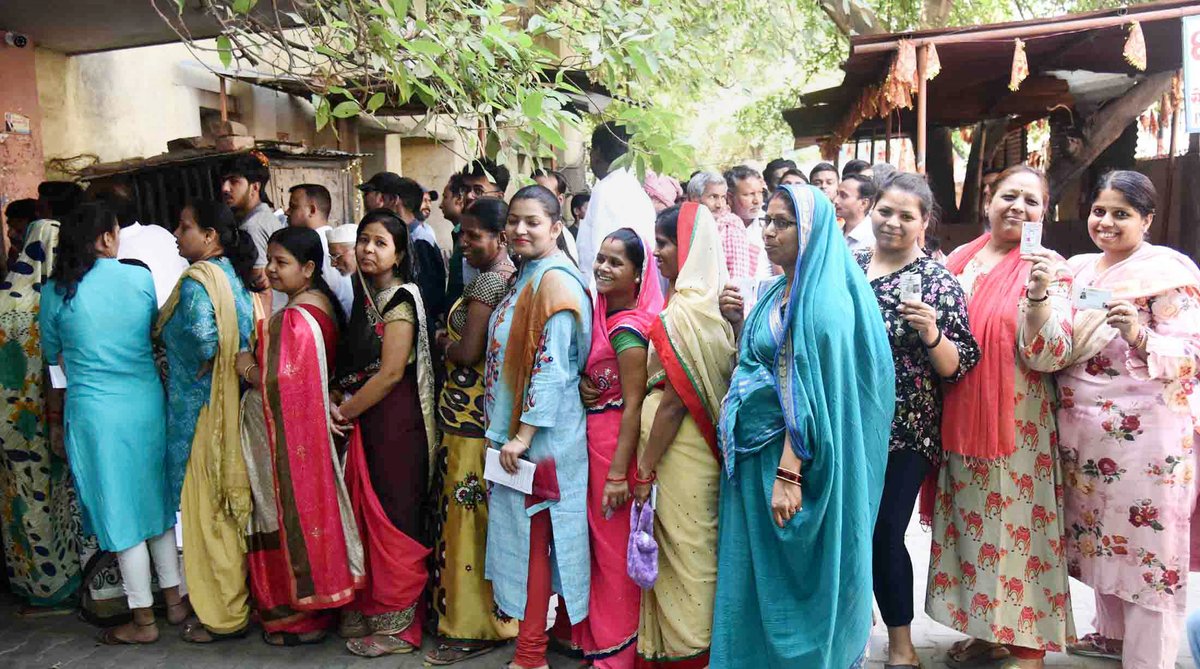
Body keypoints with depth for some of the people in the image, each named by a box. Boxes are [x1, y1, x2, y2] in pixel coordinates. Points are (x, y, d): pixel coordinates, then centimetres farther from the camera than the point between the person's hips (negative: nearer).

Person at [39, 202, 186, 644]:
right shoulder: (141, 279, -4)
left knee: (120, 512, 6)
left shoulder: (56, 291, -7)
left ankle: (143, 619, 16)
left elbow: (52, 353, 8)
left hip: (95, 410, -2)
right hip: (146, 403, 3)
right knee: (156, 500, 17)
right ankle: (174, 599, 27)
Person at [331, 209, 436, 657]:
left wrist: (344, 412, -9)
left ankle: (397, 624, 12)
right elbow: (353, 364, 16)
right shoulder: (366, 296, 14)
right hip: (365, 420, 8)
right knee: (367, 513, 13)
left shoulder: (399, 299, -11)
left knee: (393, 518, 0)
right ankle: (370, 608, 27)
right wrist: (341, 406, 0)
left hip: (395, 421, -8)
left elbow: (391, 372, -17)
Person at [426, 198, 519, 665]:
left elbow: (467, 352, -19)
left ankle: (474, 627, 10)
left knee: (468, 515, 0)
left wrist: (442, 342, -1)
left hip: (470, 413, -9)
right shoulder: (511, 277, 12)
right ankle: (494, 615, 27)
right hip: (489, 411, 9)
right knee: (485, 514, 16)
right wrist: (454, 340, 5)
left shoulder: (489, 280, -15)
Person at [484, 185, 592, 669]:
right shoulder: (526, 277, 13)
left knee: (532, 537, -1)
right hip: (514, 430, 9)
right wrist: (506, 432, 16)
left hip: (541, 435, -9)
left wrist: (523, 435, -21)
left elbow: (552, 366, -22)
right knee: (520, 532, 16)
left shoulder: (555, 280, -16)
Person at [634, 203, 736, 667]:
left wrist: (644, 470, -13)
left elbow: (673, 401, -20)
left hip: (678, 449, -9)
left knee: (681, 550, 3)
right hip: (704, 440, 9)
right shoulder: (713, 302, 7)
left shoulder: (685, 310, -19)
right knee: (696, 547, 17)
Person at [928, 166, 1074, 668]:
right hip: (957, 420, 5)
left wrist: (1040, 293, -29)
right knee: (970, 523, 14)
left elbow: (1048, 357, -16)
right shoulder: (959, 260, 9)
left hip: (1015, 425, -5)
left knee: (1015, 530, 2)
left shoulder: (1047, 270, -6)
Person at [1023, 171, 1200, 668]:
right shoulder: (1078, 269, 10)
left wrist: (1138, 336, -31)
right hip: (1082, 430, 6)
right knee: (1100, 535, 17)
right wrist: (1038, 294, -15)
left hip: (1144, 432, -6)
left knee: (1145, 542, 1)